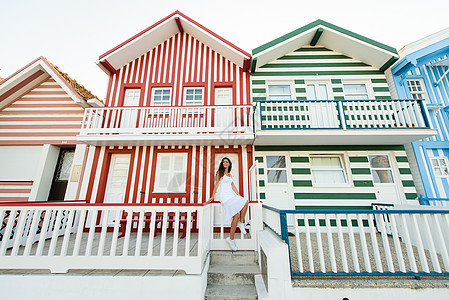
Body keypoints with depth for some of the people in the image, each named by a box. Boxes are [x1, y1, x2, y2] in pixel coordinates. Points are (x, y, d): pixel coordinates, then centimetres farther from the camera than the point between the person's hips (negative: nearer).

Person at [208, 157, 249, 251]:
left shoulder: (230, 175, 22)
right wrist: (212, 196, -1)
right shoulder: (219, 172, 6)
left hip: (232, 195, 6)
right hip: (224, 196, -6)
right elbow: (216, 184, 3)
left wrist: (239, 196, 12)